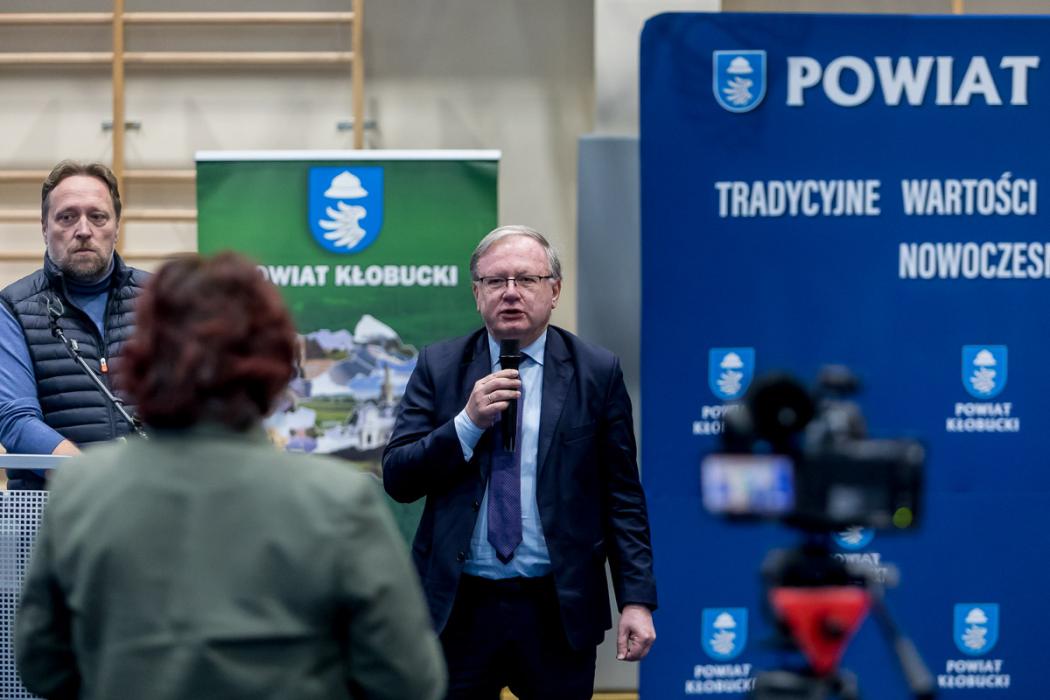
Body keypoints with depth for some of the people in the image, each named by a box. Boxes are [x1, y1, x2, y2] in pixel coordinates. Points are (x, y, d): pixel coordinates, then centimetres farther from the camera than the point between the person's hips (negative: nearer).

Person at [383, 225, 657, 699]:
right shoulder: (438, 367, 4)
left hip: (559, 609, -1)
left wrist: (637, 599, -5)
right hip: (459, 607, 1)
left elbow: (622, 497, 1)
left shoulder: (597, 372, 1)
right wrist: (469, 421, -14)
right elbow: (397, 479, -1)